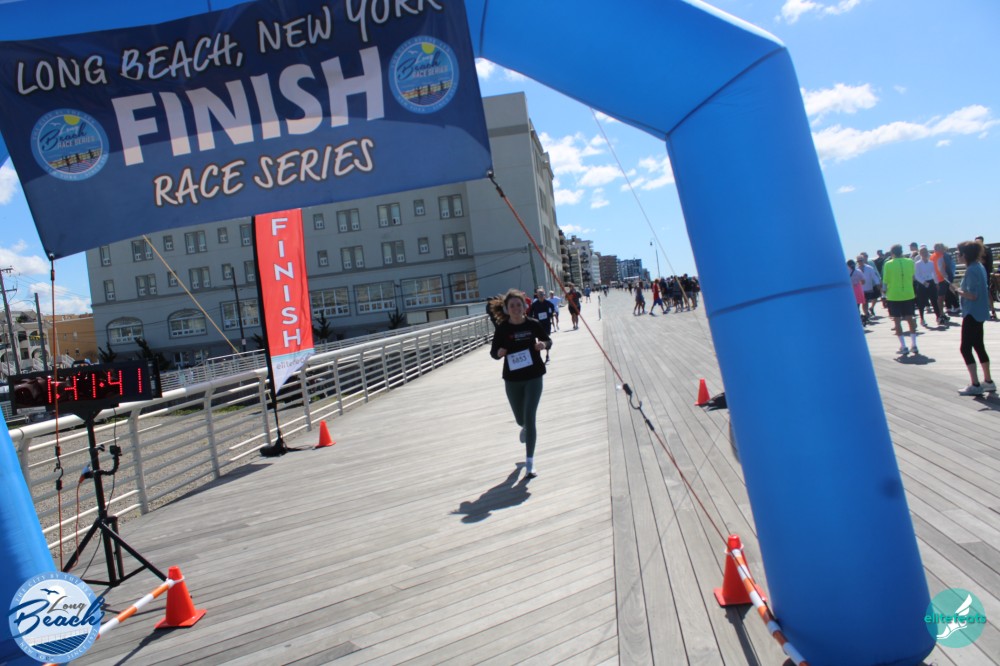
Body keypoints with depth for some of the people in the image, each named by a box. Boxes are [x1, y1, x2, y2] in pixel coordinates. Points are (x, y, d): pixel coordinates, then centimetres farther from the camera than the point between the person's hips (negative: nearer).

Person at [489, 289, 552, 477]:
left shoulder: (533, 324, -7)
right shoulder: (502, 328, -8)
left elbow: (548, 340, 8)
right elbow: (493, 352, 1)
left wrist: (544, 344, -15)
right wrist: (499, 353, -23)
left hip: (534, 377, -1)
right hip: (512, 379, 1)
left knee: (529, 418, -9)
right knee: (520, 419, 17)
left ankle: (529, 463, 0)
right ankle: (526, 428, 58)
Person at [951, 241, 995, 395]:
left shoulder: (972, 270, -20)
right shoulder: (979, 267, 10)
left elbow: (972, 295, -24)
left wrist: (957, 290, -12)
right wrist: (960, 289, 9)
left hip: (972, 314, -10)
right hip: (979, 312, 10)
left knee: (965, 348, -5)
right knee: (979, 347, 17)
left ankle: (975, 385, -3)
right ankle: (988, 382, 25)